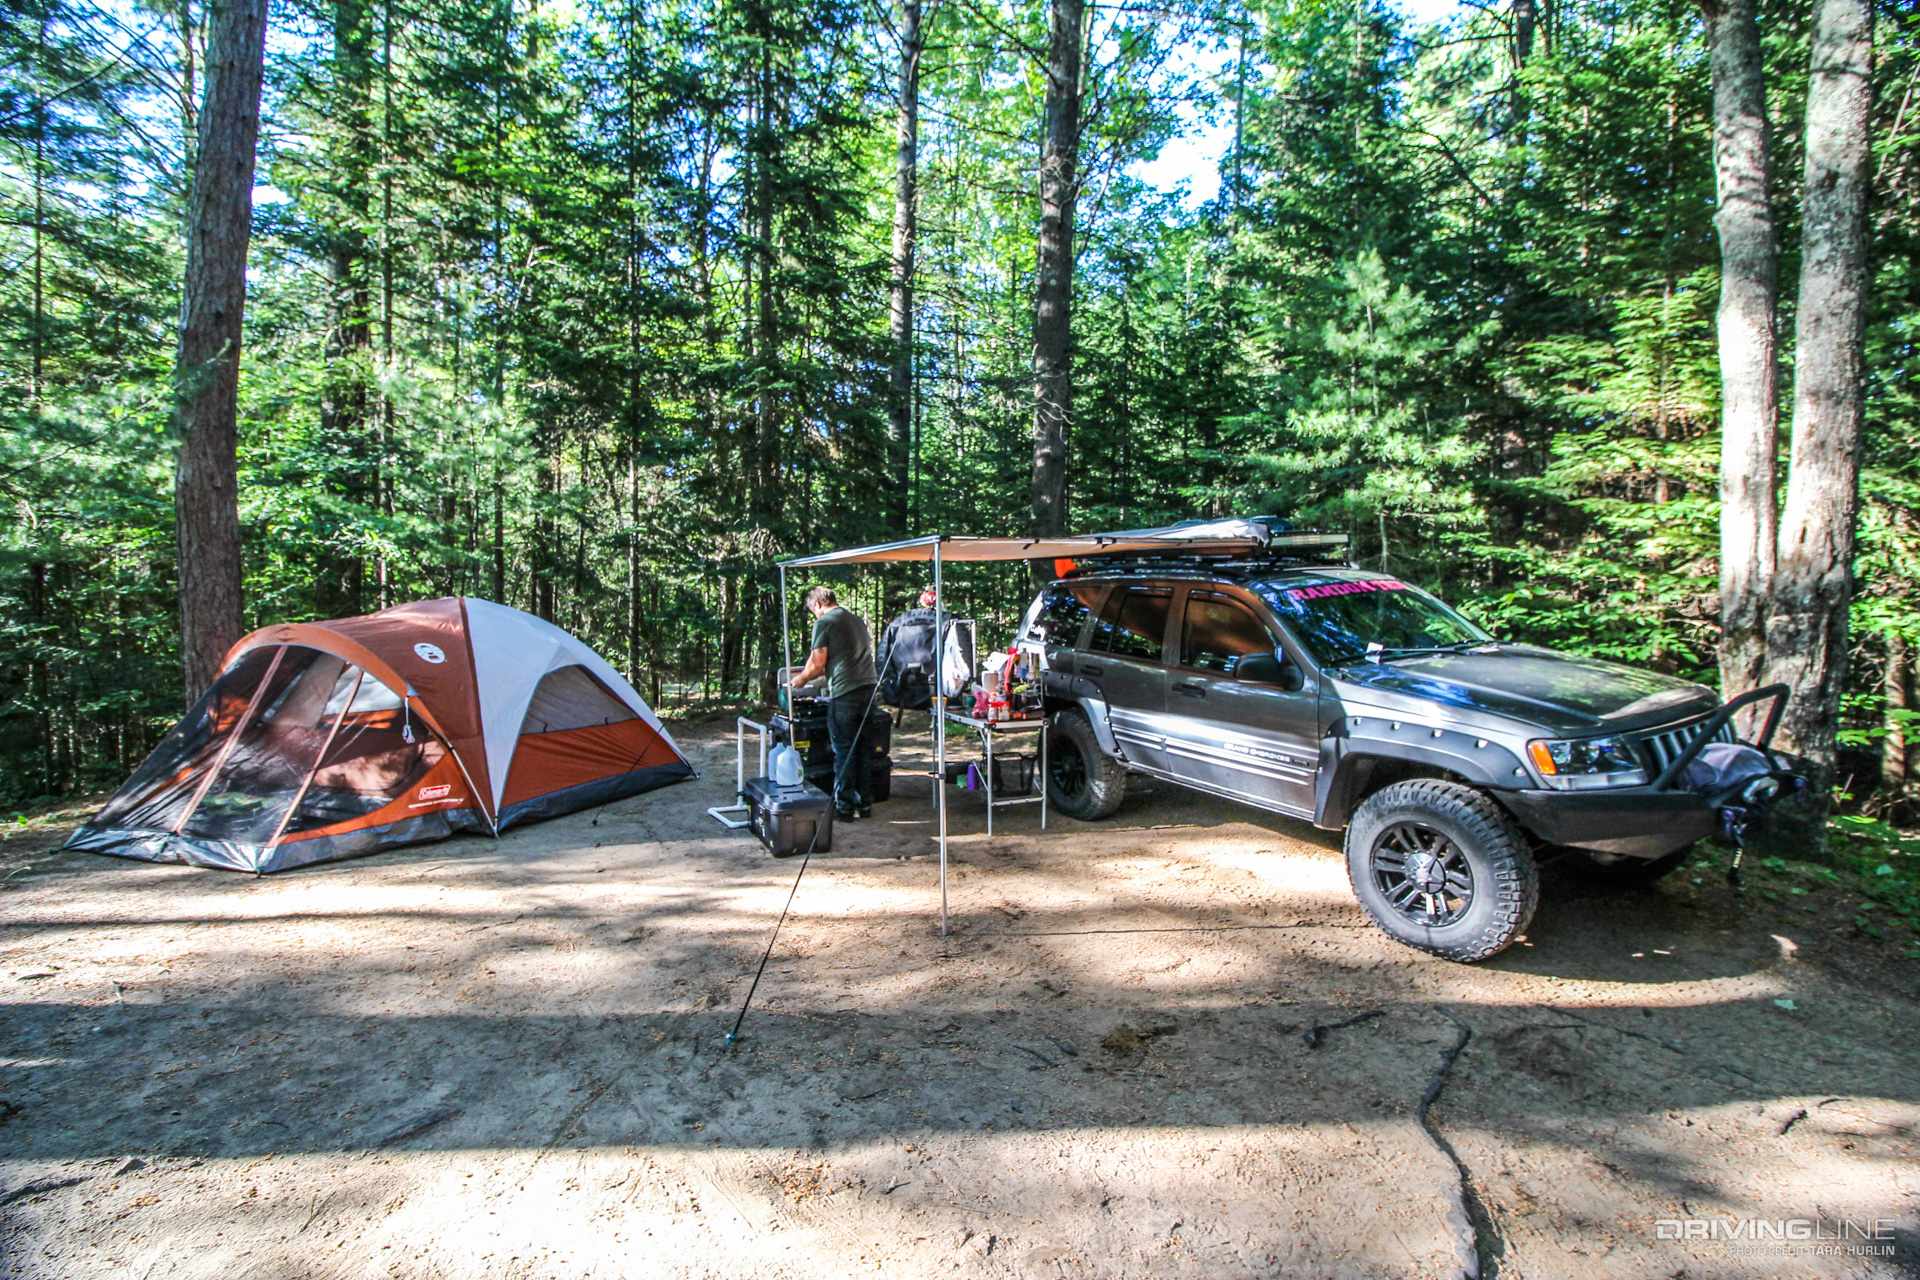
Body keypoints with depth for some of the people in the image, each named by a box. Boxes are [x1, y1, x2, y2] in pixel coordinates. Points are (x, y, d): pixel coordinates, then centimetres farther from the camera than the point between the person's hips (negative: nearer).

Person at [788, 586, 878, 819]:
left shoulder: (824, 623, -3)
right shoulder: (857, 620, 21)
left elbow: (817, 664, -7)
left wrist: (799, 681, 12)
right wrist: (811, 674, 35)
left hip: (844, 692, -7)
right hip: (868, 686, 7)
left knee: (843, 751, 2)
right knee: (863, 749, 13)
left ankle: (845, 806, 9)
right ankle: (864, 804, 19)